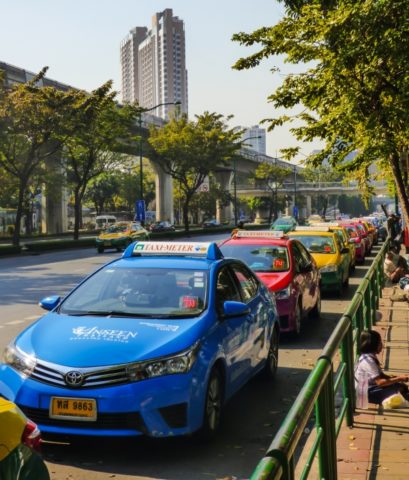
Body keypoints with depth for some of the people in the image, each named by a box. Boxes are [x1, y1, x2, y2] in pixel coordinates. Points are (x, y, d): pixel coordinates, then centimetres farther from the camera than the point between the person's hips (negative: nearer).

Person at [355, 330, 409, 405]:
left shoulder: (371, 357, 6)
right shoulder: (368, 361, -24)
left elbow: (381, 375, 12)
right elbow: (380, 382, -26)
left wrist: (396, 377, -3)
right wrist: (399, 379, -20)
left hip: (370, 387, 10)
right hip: (366, 393, -10)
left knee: (403, 386, 3)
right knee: (399, 389, -20)